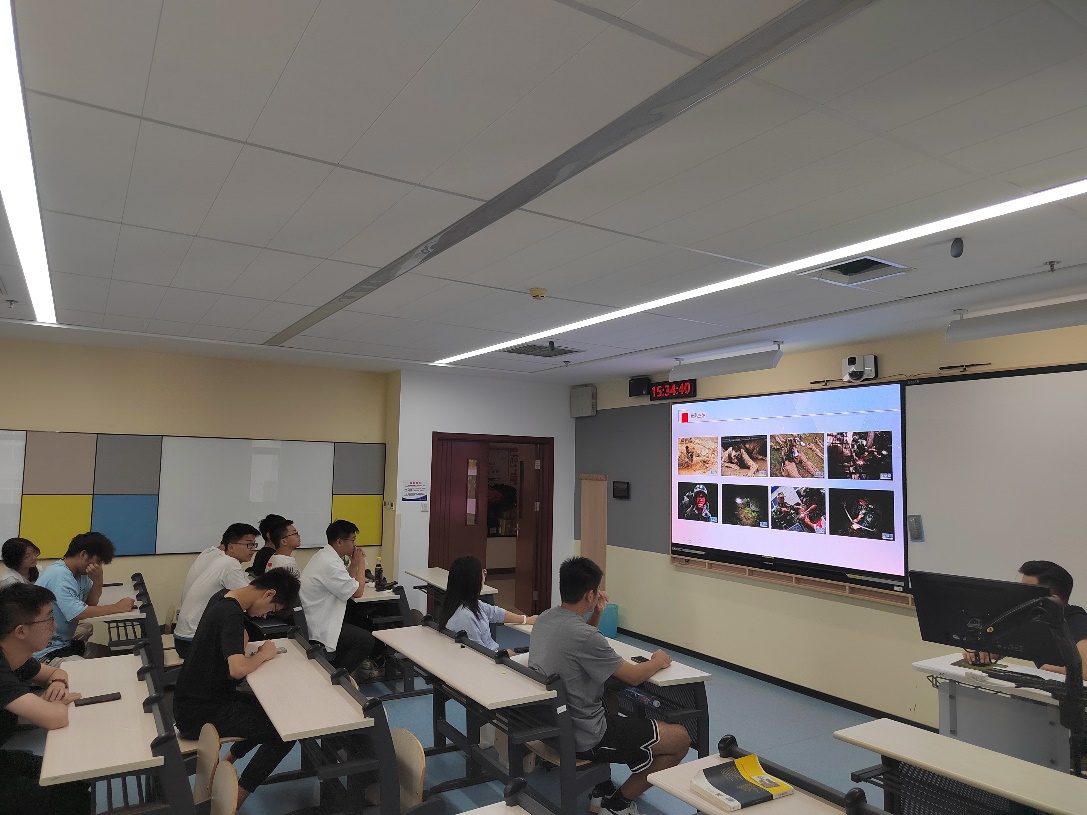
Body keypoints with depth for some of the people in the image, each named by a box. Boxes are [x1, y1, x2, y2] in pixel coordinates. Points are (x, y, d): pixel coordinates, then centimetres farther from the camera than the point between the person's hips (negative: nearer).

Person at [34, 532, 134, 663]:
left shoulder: (79, 573, 5)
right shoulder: (59, 575, -22)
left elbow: (91, 603, 6)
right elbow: (77, 613, -30)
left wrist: (97, 580, -10)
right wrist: (117, 607, -23)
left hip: (64, 643, 9)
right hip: (46, 652, -9)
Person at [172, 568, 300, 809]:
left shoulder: (223, 595, 2)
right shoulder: (231, 615, -26)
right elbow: (238, 669, -38)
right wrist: (263, 654, -19)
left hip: (196, 699, 10)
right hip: (200, 714, -10)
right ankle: (235, 799, -1)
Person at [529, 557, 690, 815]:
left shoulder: (544, 618, -2)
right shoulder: (583, 636, -28)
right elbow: (634, 676, -15)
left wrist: (597, 615, 5)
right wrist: (657, 661, 6)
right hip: (584, 737, -9)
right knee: (680, 738, -1)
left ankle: (603, 790, 31)